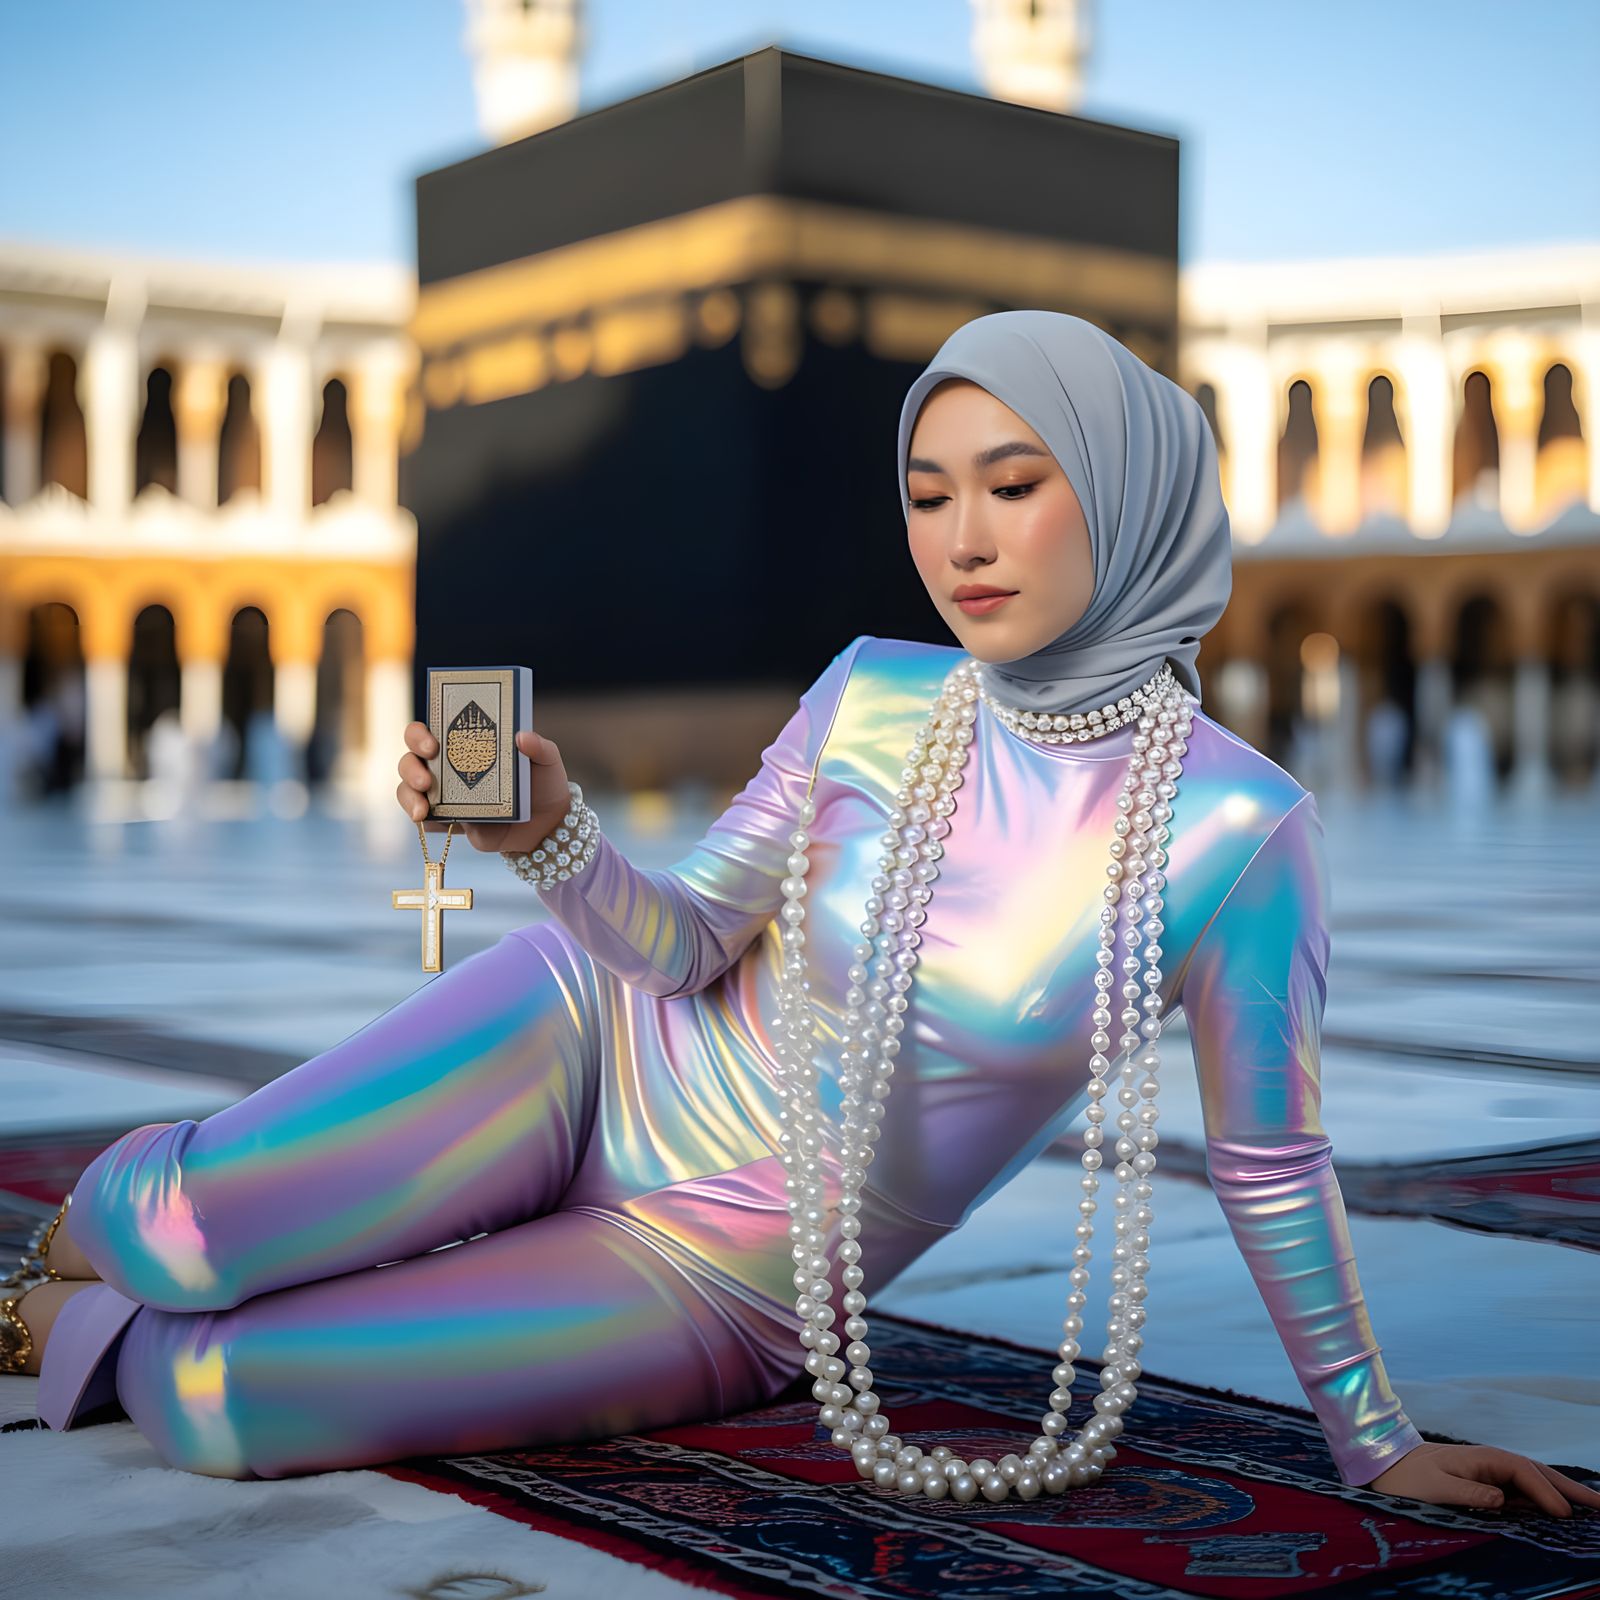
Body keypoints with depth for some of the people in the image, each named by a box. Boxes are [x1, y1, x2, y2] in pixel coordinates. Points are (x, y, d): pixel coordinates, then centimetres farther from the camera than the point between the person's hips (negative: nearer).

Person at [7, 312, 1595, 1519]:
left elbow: (1269, 1162, -9)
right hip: (591, 1044, 2)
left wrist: (1381, 1445, -3)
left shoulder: (1236, 828, -19)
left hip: (719, 1292, -2)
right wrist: (547, 833, -26)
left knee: (209, 1404, -17)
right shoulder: (871, 690, -8)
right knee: (188, 1231, -17)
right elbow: (682, 940, -6)